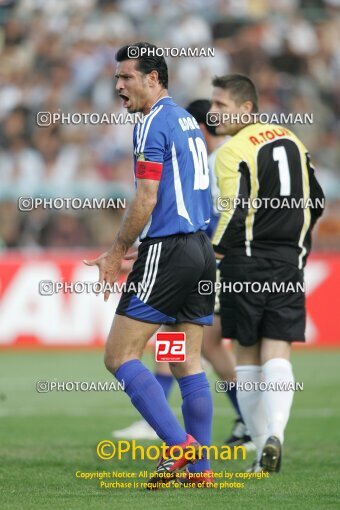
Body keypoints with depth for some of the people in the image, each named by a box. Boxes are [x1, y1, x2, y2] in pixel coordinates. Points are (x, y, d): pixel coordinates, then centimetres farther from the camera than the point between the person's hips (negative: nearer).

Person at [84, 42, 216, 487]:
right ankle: (200, 467, 7)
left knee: (119, 355, -5)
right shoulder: (188, 121, 18)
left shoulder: (153, 124, -10)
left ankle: (179, 444, -14)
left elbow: (146, 200, -16)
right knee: (187, 362, 10)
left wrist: (117, 252, -7)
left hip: (168, 251, -9)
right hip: (202, 252, 9)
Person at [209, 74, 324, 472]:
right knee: (277, 355, -1)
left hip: (246, 262, -4)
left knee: (247, 356, 9)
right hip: (289, 263, 4)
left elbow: (236, 210, -20)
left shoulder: (234, 150, -11)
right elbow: (316, 201, 17)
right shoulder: (291, 141, 11)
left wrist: (214, 250, -8)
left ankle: (260, 444, 10)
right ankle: (275, 433, -23)